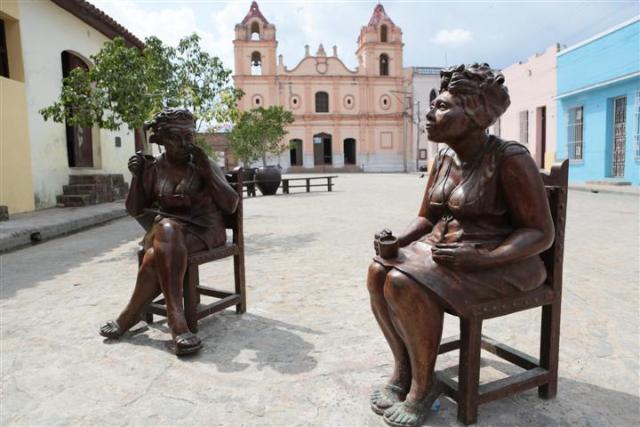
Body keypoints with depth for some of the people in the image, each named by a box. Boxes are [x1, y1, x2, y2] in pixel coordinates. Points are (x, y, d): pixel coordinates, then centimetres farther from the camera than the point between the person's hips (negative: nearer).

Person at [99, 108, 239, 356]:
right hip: (167, 229, 3)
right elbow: (135, 211, 10)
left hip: (204, 230, -2)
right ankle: (176, 319, -33)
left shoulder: (204, 166, -1)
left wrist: (207, 171, -19)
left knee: (157, 255, -32)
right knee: (165, 229, -35)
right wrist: (137, 177, -6)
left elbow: (231, 205, -10)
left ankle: (130, 316, -15)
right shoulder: (154, 168, 6)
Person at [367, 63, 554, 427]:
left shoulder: (511, 159, -16)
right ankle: (403, 368, 0)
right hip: (443, 248, 7)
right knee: (379, 272, -15)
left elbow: (541, 233, -14)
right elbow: (426, 219, 12)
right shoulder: (445, 159, 6)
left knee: (405, 285, -28)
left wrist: (480, 259, -28)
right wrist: (397, 242, -9)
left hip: (500, 261, -7)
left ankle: (424, 383, -5)